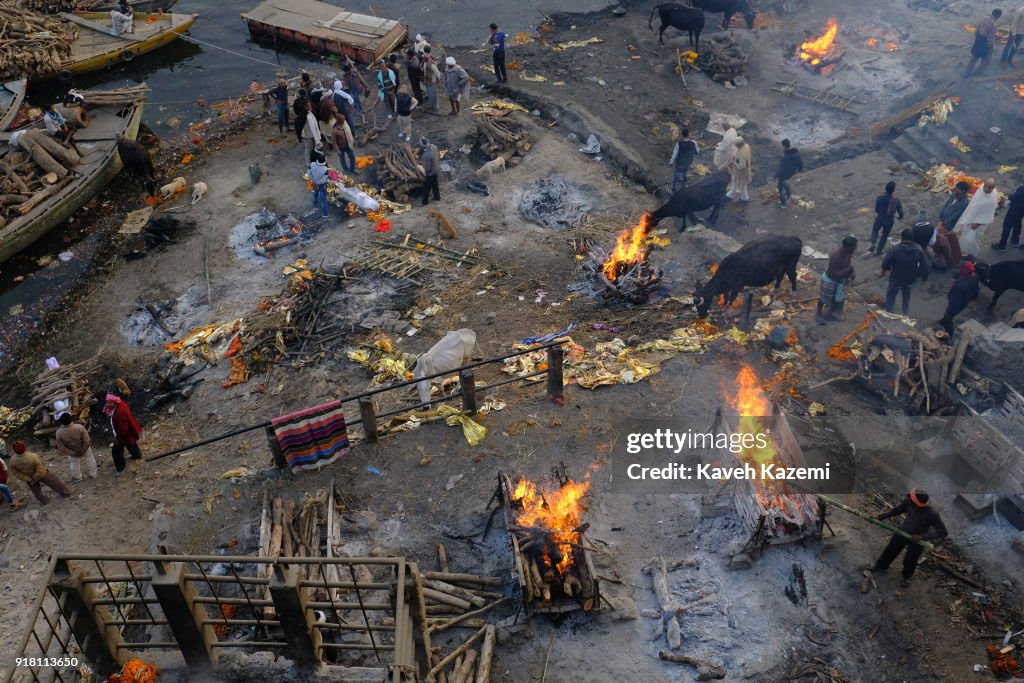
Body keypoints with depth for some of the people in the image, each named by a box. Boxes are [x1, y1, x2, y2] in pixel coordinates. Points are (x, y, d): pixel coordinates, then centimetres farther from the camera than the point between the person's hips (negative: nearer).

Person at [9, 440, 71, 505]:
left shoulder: (12, 461, -26)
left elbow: (17, 473, -13)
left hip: (29, 477, 3)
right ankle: (65, 492, 40)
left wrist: (28, 479, -7)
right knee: (54, 482, 22)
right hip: (41, 474, -3)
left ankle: (43, 500, 45)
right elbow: (40, 470, -29)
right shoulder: (32, 457, -39)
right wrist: (34, 479, -13)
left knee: (36, 490, 29)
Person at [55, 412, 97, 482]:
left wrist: (72, 453, -9)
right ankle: (92, 475, 44)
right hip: (85, 449, -1)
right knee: (89, 460, 27)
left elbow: (61, 448, -20)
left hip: (72, 452, 1)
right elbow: (87, 441, -27)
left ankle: (77, 477, 47)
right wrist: (83, 450, -12)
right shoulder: (80, 427, -34)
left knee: (74, 464, 28)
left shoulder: (59, 433, -29)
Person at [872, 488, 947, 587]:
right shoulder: (908, 502, -25)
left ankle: (906, 577, 49)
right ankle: (880, 566, 51)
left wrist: (923, 537, -36)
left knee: (909, 561, 17)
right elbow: (896, 510, -4)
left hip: (917, 541, -4)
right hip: (902, 533, 4)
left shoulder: (931, 514, -36)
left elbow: (943, 532, -29)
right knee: (890, 550, 23)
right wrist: (881, 517, -8)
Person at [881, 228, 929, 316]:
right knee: (906, 295, 27)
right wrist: (924, 277, 9)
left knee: (891, 294, 18)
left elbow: (885, 262, -16)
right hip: (910, 278, 3)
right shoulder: (918, 250, -14)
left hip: (896, 278, -3)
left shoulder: (895, 249, -25)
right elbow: (924, 266, -6)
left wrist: (884, 270, 6)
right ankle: (906, 314, 33)